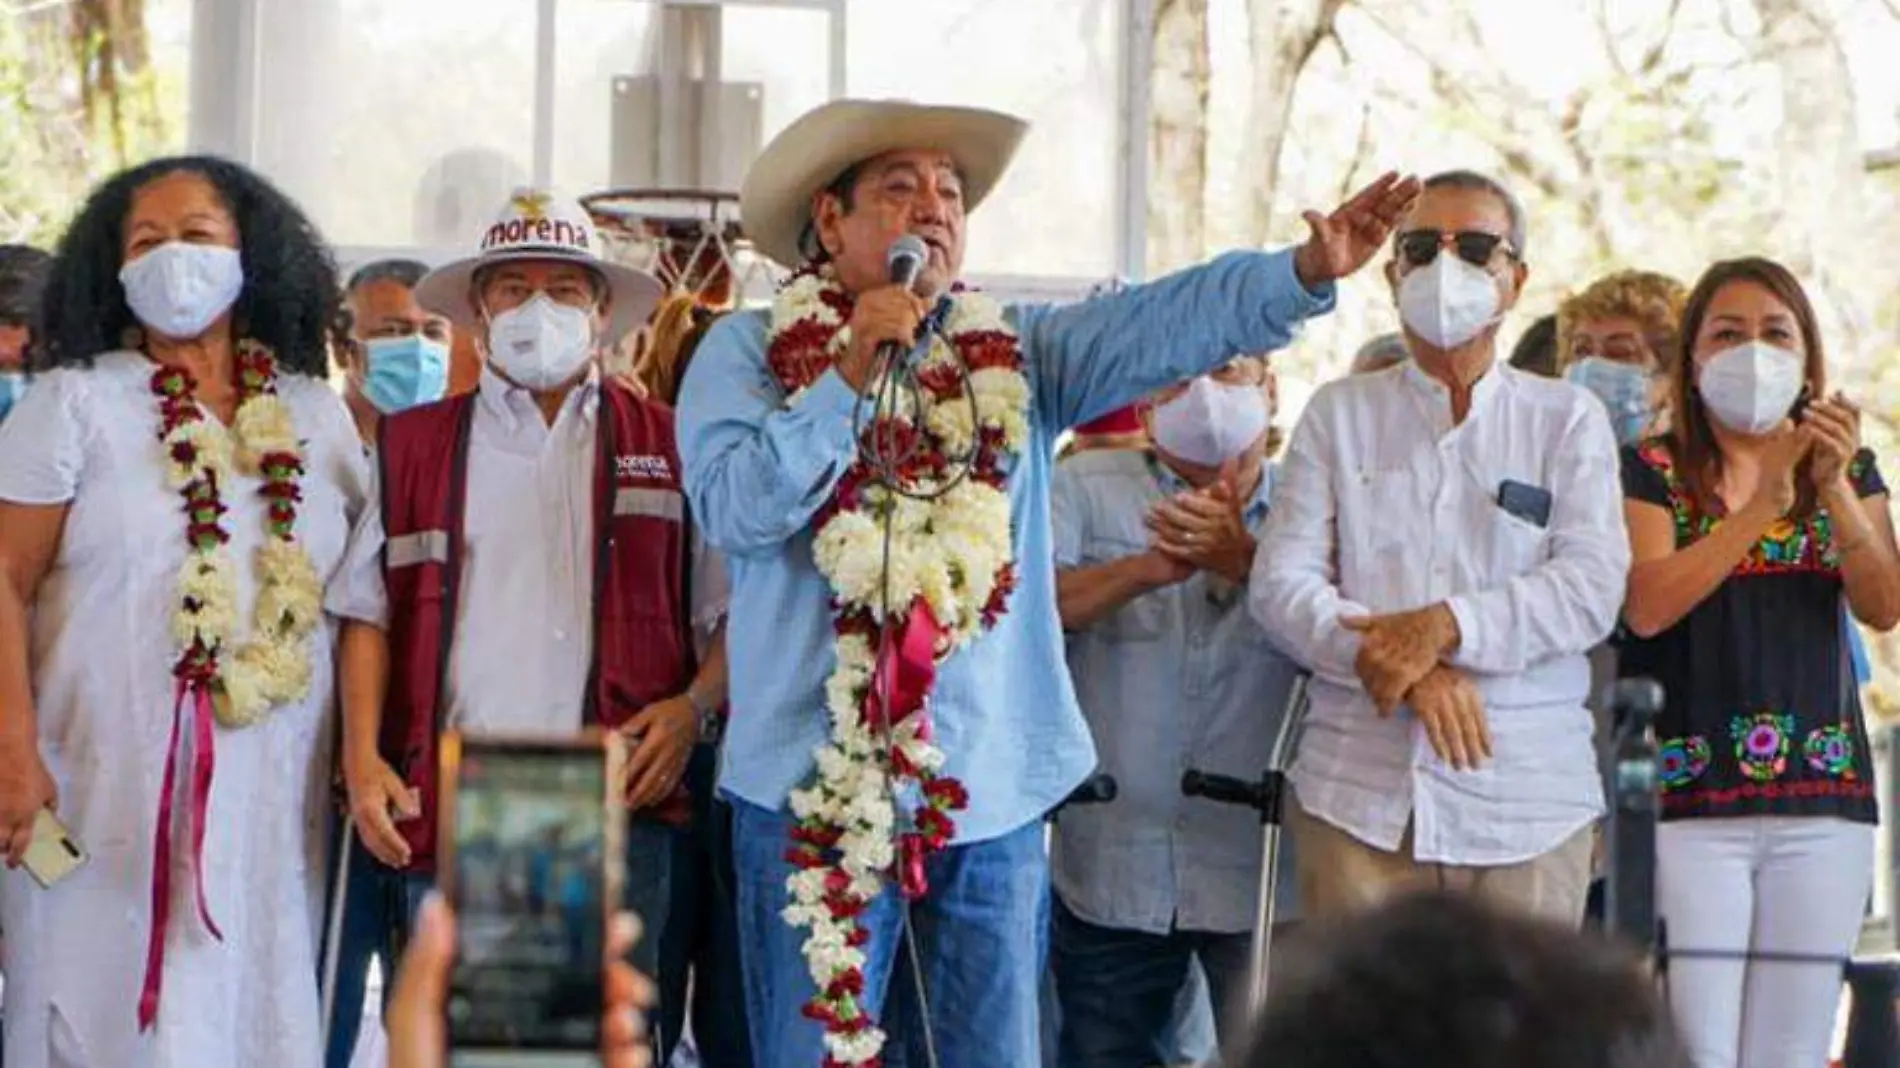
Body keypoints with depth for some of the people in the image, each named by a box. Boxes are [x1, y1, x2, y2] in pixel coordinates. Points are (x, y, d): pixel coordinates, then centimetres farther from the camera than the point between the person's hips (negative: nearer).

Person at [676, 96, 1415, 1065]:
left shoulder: (1016, 355, 11)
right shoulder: (749, 352, 3)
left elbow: (1170, 321, -3)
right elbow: (734, 511, -12)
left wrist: (1308, 269, -19)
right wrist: (850, 376, -16)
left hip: (993, 788, 3)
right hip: (813, 787, -3)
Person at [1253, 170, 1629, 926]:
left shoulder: (1567, 420, 11)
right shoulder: (1339, 414, 13)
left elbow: (1592, 586, -2)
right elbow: (1280, 583, 4)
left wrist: (1447, 627, -16)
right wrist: (1404, 665, -12)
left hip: (1527, 802, 0)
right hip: (1359, 797, 1)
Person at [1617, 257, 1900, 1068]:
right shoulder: (1650, 472, 4)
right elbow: (1647, 604, -12)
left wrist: (1834, 490, -15)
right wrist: (1764, 502, -16)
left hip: (1824, 799, 3)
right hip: (1688, 798, -3)